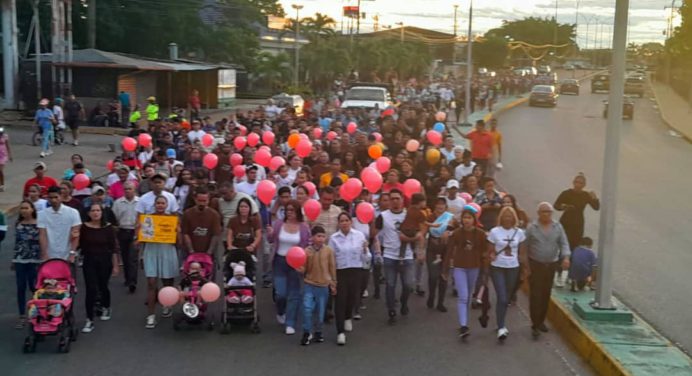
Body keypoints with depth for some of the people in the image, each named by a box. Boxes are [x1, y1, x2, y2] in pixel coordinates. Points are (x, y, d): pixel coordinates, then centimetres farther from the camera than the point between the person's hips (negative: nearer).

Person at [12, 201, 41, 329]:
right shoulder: (18, 224, 7)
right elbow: (16, 242, 14)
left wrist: (42, 261, -9)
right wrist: (14, 260, 14)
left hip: (34, 260, -4)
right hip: (20, 260, 4)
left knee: (33, 287, -1)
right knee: (21, 288, 3)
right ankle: (22, 317, 10)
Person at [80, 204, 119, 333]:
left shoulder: (108, 227, -5)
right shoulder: (84, 227, -4)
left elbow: (113, 247, -1)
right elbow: (79, 245, 0)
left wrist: (115, 265, -1)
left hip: (104, 261, 0)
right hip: (89, 261, 0)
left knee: (103, 286, 15)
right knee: (90, 290, -7)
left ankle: (106, 309, 45)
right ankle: (89, 321, -1)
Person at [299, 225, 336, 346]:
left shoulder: (329, 250, -4)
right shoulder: (307, 251, -5)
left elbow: (332, 268, 3)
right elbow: (304, 269, 3)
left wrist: (333, 284, 5)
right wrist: (300, 268, -20)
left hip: (324, 285, 1)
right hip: (309, 284, -1)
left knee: (321, 311, 9)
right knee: (307, 309, -9)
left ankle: (318, 332, 28)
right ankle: (307, 333, 8)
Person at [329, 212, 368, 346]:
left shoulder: (359, 235, 0)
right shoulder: (334, 238, -3)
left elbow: (364, 257, 4)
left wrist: (365, 249, -15)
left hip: (355, 271, 2)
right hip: (340, 272, -2)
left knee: (353, 297, 11)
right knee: (340, 300, -5)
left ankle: (348, 317, 46)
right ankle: (340, 332, 1)